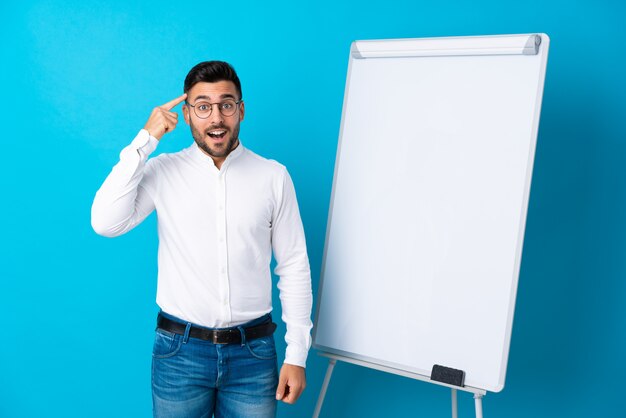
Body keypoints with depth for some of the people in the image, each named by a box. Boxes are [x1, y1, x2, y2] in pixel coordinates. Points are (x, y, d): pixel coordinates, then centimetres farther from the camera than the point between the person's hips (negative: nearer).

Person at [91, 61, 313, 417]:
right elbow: (106, 223, -16)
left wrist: (297, 354, -2)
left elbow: (294, 267, 1)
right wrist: (146, 140, -14)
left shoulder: (273, 176, -2)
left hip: (252, 352, 0)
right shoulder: (163, 171, -2)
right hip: (180, 350, 0)